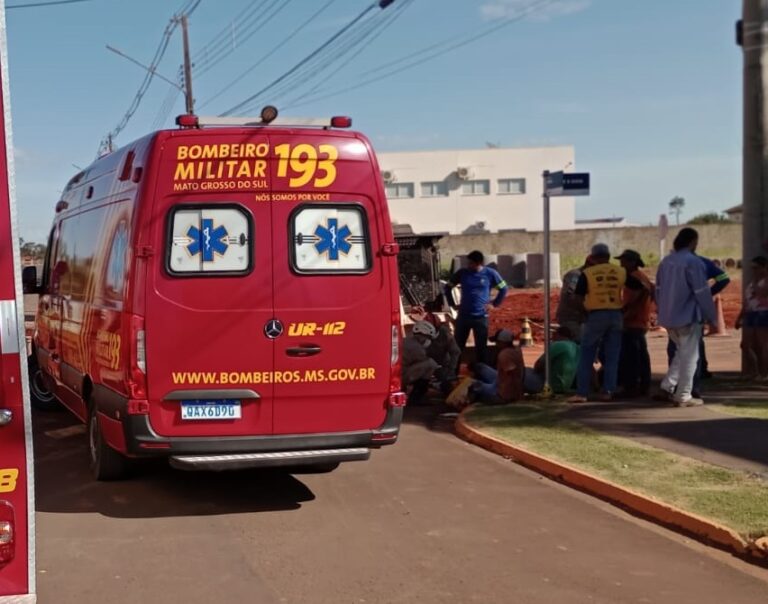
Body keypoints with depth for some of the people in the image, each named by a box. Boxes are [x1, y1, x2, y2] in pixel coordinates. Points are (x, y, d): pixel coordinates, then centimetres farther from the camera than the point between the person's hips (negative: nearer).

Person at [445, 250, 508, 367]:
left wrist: (494, 304, 2)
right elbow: (448, 287, 11)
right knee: (457, 346, 3)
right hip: (463, 316, 1)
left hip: (481, 317, -1)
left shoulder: (490, 273, -4)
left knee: (481, 348, 5)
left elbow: (503, 289, 8)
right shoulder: (462, 273, -2)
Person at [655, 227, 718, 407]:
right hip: (688, 316, -7)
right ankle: (684, 396, 1)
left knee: (682, 352, 20)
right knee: (689, 356, 0)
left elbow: (658, 290, 13)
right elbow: (702, 293, -14)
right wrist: (712, 317, -6)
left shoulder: (666, 262, 9)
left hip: (669, 318, 7)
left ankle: (668, 385, 12)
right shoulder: (693, 262, -14)